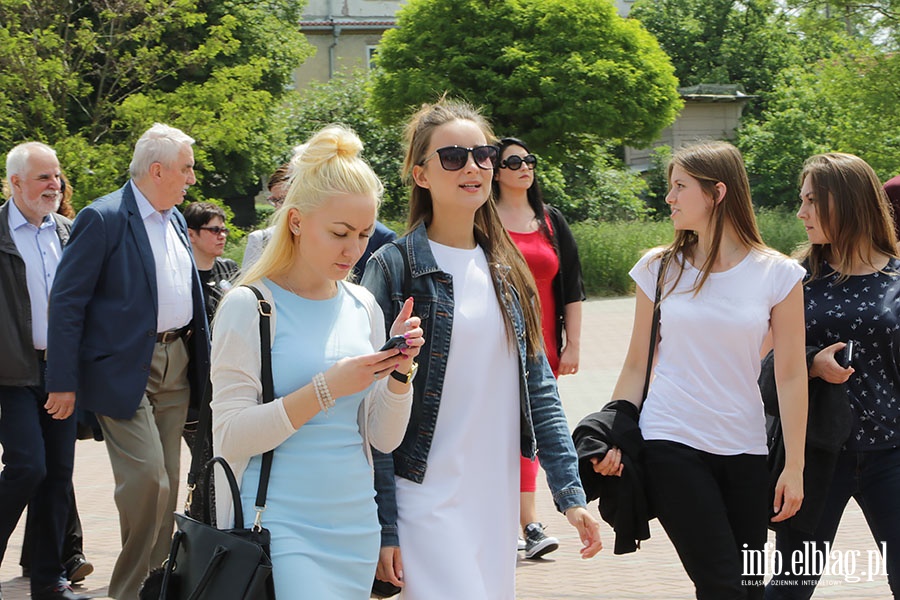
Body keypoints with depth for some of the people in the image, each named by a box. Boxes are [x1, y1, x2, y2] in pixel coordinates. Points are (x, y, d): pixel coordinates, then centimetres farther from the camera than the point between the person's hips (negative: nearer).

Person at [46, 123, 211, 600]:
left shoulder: (175, 220, 14)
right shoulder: (102, 219, -10)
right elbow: (67, 302, -12)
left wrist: (198, 356, 14)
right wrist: (63, 381, -15)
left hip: (176, 364, 7)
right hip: (125, 368, -7)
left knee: (166, 483, 9)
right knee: (147, 480, -14)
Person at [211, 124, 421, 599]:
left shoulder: (363, 306, 9)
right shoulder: (248, 306, -7)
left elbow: (384, 438, 10)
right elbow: (229, 437, -14)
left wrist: (399, 372, -7)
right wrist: (326, 389, -20)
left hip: (355, 525, 6)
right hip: (278, 524, -5)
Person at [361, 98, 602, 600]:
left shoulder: (508, 269, 10)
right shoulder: (394, 268, -7)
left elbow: (537, 387, 11)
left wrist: (570, 491, 3)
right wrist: (382, 525, -11)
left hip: (499, 502, 6)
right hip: (427, 499, -6)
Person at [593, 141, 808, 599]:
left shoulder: (777, 274, 0)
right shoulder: (659, 268, 4)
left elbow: (791, 375, 0)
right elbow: (637, 364, 7)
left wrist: (794, 467, -1)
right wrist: (612, 439, -2)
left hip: (743, 450, 1)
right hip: (669, 445, -1)